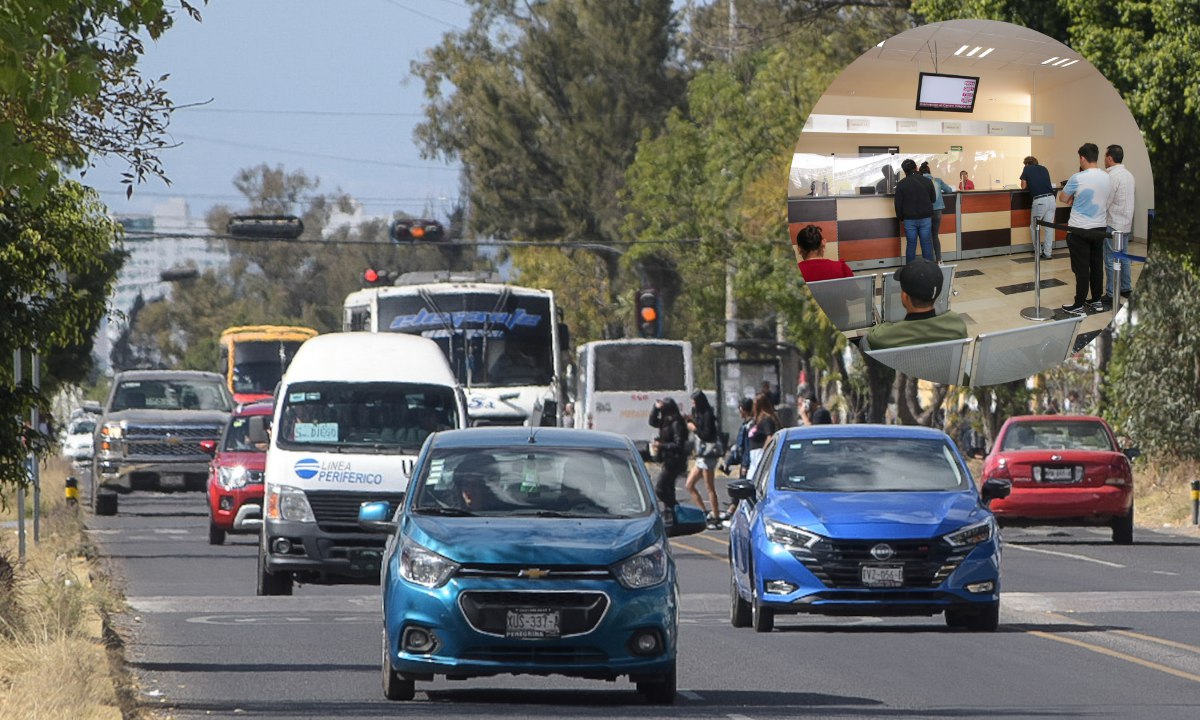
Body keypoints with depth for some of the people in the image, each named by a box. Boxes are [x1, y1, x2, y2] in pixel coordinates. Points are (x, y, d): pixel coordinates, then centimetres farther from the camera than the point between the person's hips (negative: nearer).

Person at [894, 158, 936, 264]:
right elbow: (933, 199, 7)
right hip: (925, 218, 1)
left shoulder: (901, 184, -8)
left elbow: (898, 204, -3)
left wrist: (900, 218, 10)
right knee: (927, 244, 6)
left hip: (909, 219, -1)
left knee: (911, 244, 5)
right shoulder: (927, 181, -4)